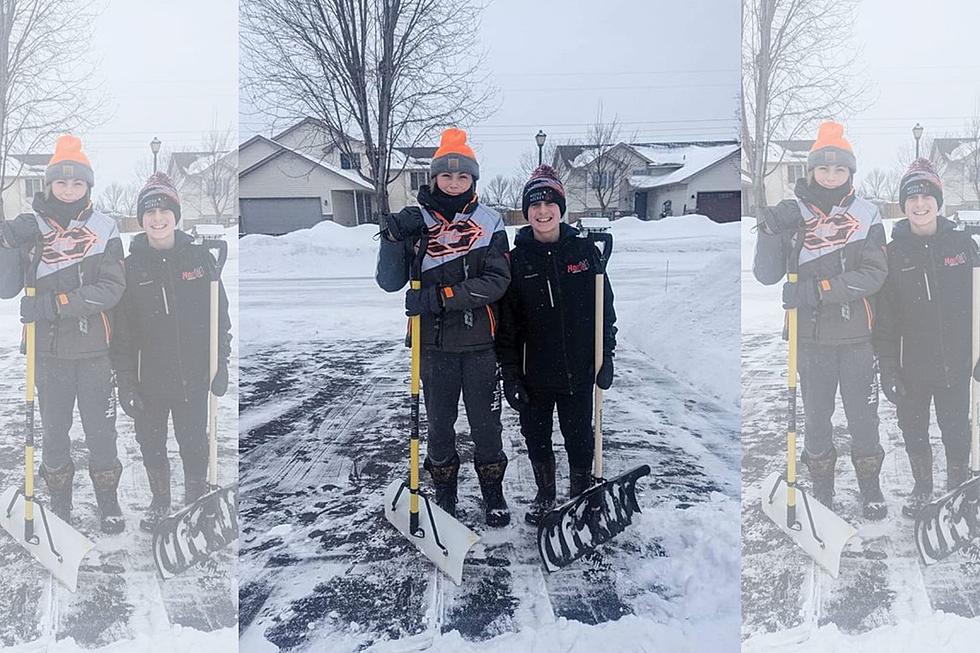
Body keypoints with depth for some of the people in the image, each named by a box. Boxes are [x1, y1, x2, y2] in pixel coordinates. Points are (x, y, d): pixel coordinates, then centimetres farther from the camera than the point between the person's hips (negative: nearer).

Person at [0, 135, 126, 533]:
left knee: (101, 430, 6)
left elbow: (112, 288, -12)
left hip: (94, 350, -1)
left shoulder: (104, 229, -1)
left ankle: (108, 500, 23)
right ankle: (59, 502, 27)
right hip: (49, 351, 1)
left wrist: (56, 302, -21)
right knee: (54, 430, 11)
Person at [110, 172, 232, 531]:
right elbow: (122, 331, 0)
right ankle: (159, 501, 36)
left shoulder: (199, 257, -2)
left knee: (193, 442, 8)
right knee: (151, 443, 13)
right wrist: (125, 383, -4)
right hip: (149, 378, 1)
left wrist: (221, 364, 0)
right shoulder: (131, 266, -2)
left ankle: (196, 501, 31)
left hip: (193, 376, -1)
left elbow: (219, 314, 3)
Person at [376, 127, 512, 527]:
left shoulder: (488, 222, -1)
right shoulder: (416, 222, 0)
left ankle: (493, 493, 29)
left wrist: (442, 296, -21)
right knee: (440, 422, 12)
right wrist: (394, 239, -22)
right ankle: (444, 495, 30)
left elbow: (497, 280, -11)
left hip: (480, 343, -1)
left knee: (486, 422, 9)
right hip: (435, 343, 1)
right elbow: (390, 282, -4)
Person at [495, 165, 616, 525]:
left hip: (578, 369, 0)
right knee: (536, 435, 12)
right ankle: (544, 495, 34)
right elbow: (508, 323, -1)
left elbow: (604, 307, 3)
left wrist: (607, 357, -2)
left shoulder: (584, 249, -2)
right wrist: (510, 374, -4)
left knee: (578, 435, 9)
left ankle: (581, 495, 31)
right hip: (535, 371, 1)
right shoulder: (517, 259, -3)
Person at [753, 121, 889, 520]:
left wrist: (819, 289, -22)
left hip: (857, 337, 0)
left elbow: (874, 274, -10)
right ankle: (822, 490, 26)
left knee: (863, 417, 7)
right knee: (816, 417, 10)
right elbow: (767, 275, -5)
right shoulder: (793, 216, 1)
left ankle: (870, 487, 27)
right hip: (812, 337, 0)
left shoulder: (866, 215, 1)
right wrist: (771, 231, -22)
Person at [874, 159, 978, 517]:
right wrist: (888, 369, -6)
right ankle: (922, 489, 35)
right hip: (913, 366, 0)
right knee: (913, 429, 13)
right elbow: (885, 319, -3)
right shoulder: (894, 253, -3)